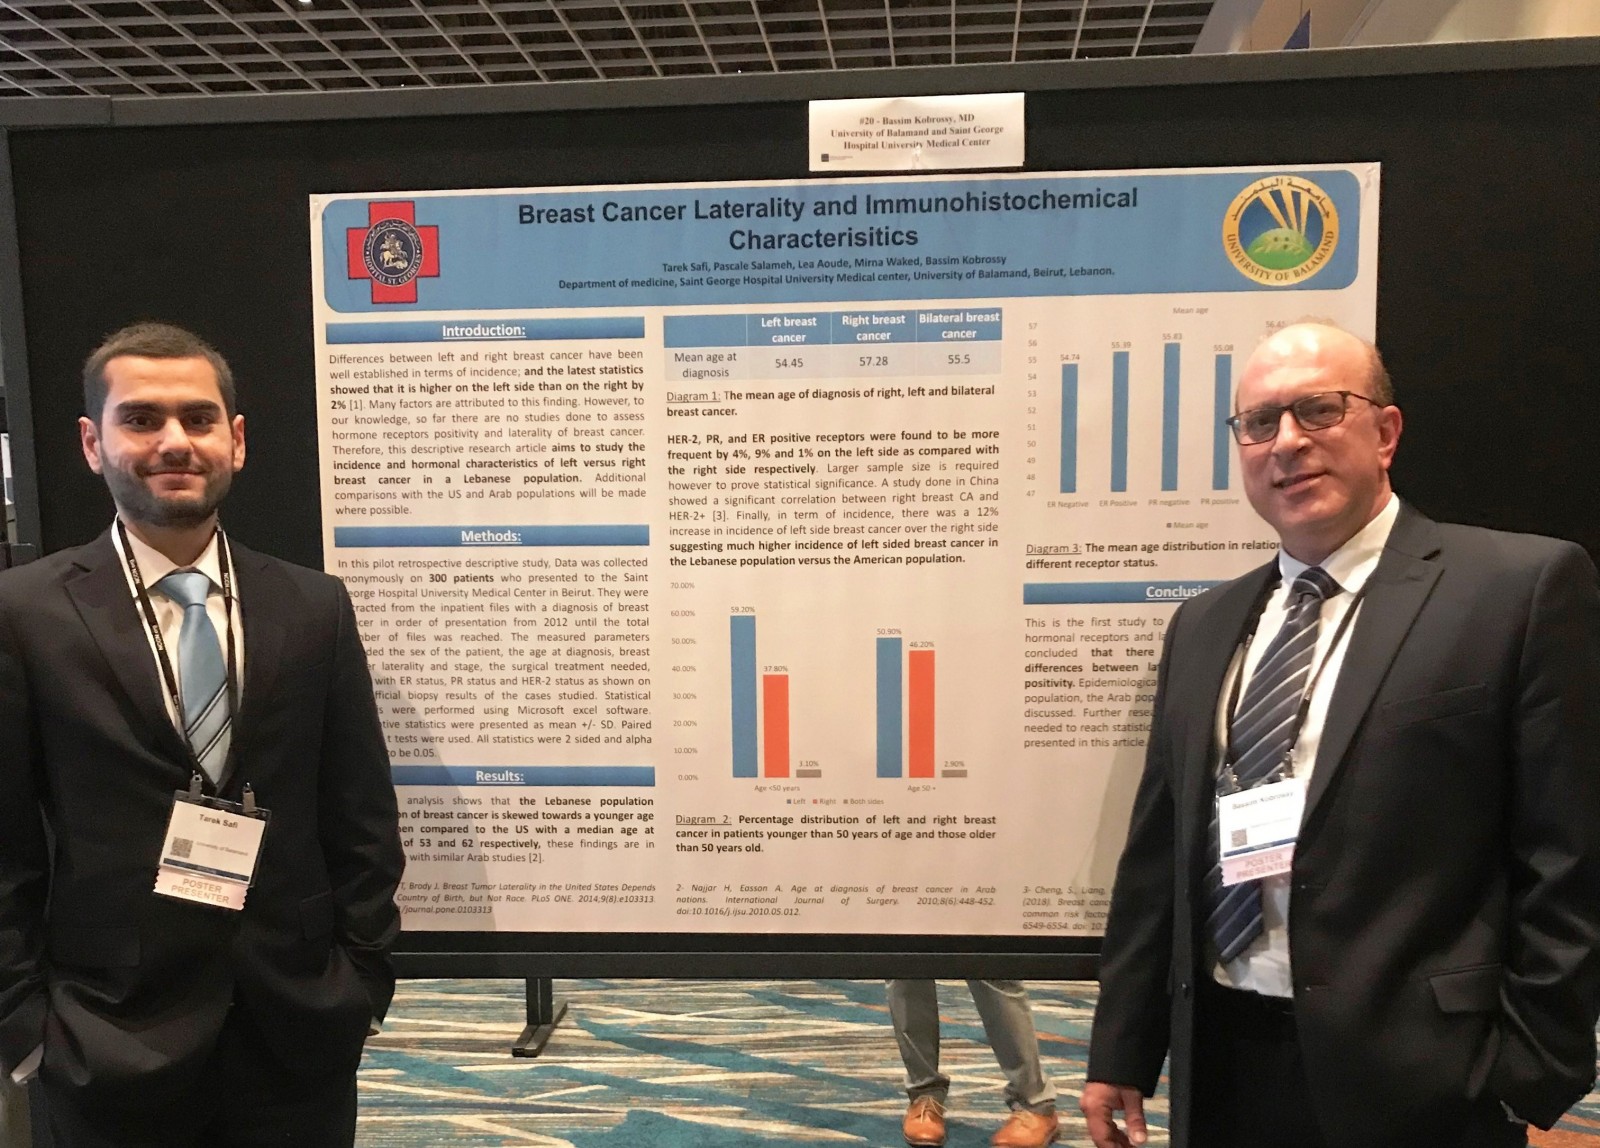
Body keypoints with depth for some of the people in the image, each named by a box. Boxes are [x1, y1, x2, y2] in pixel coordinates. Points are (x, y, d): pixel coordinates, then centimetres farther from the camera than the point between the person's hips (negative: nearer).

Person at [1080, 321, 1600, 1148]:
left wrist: (1529, 1075, -10)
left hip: (1408, 1077, -4)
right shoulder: (1202, 626, 9)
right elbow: (1158, 853, 9)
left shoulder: (1524, 585, -6)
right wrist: (1121, 1051, 9)